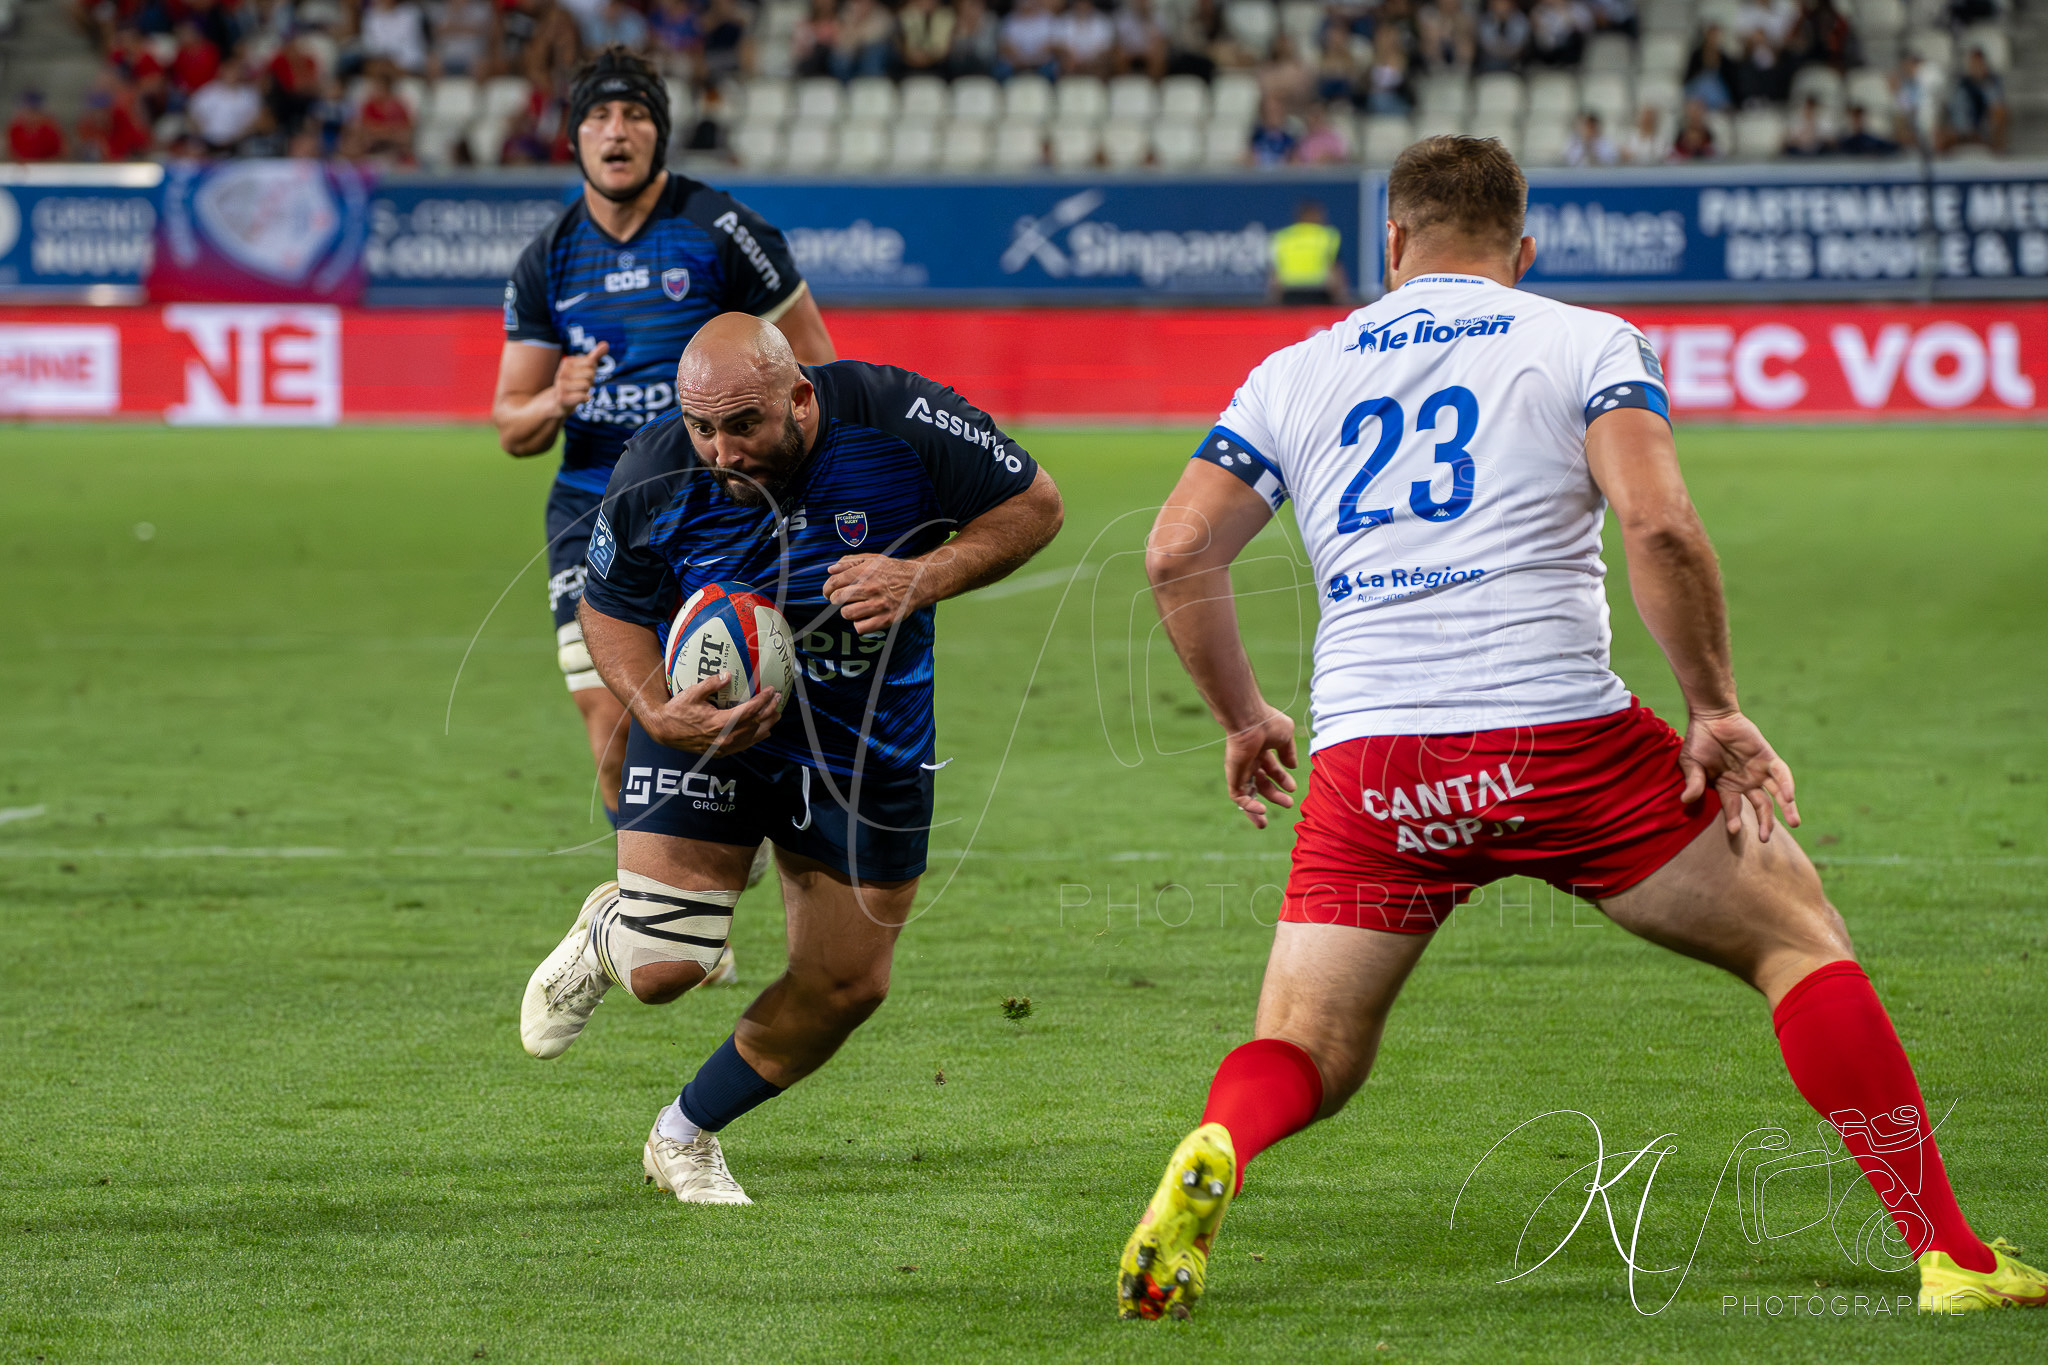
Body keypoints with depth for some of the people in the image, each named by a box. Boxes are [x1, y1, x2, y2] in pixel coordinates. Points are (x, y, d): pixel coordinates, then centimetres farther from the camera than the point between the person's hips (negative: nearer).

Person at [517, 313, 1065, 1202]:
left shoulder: (898, 419, -25)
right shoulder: (655, 479, -22)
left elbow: (1033, 505, -13)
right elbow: (612, 609, -3)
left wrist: (924, 578, -28)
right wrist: (656, 711, -23)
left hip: (869, 746, 2)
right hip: (711, 716, -2)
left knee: (846, 985, 5)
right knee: (663, 969, -14)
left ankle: (686, 1137, 29)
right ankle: (605, 936, 26)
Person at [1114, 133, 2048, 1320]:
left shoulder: (1296, 373, 16)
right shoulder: (1590, 344, 8)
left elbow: (1178, 552, 9)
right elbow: (1659, 524, -9)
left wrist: (1243, 718, 23)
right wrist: (1717, 712, -1)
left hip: (1368, 766, 2)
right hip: (1560, 735, -2)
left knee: (1307, 1056, 13)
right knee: (1799, 937, 12)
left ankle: (1215, 1151, -23)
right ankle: (1948, 1256, 4)